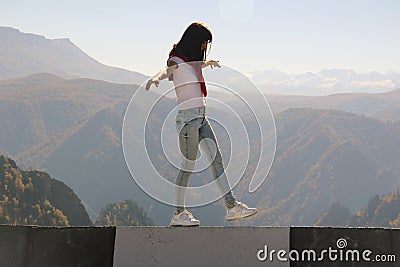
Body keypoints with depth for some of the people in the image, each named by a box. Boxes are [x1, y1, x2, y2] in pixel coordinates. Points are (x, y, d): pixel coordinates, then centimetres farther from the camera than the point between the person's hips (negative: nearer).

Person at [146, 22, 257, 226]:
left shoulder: (191, 61, 18)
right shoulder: (176, 61, -8)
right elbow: (166, 71, -30)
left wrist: (208, 63, 63)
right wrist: (155, 78, -52)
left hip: (201, 118, 9)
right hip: (188, 117, -9)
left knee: (216, 160, 6)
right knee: (188, 165, -6)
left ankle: (232, 206, 8)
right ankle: (178, 214, 3)